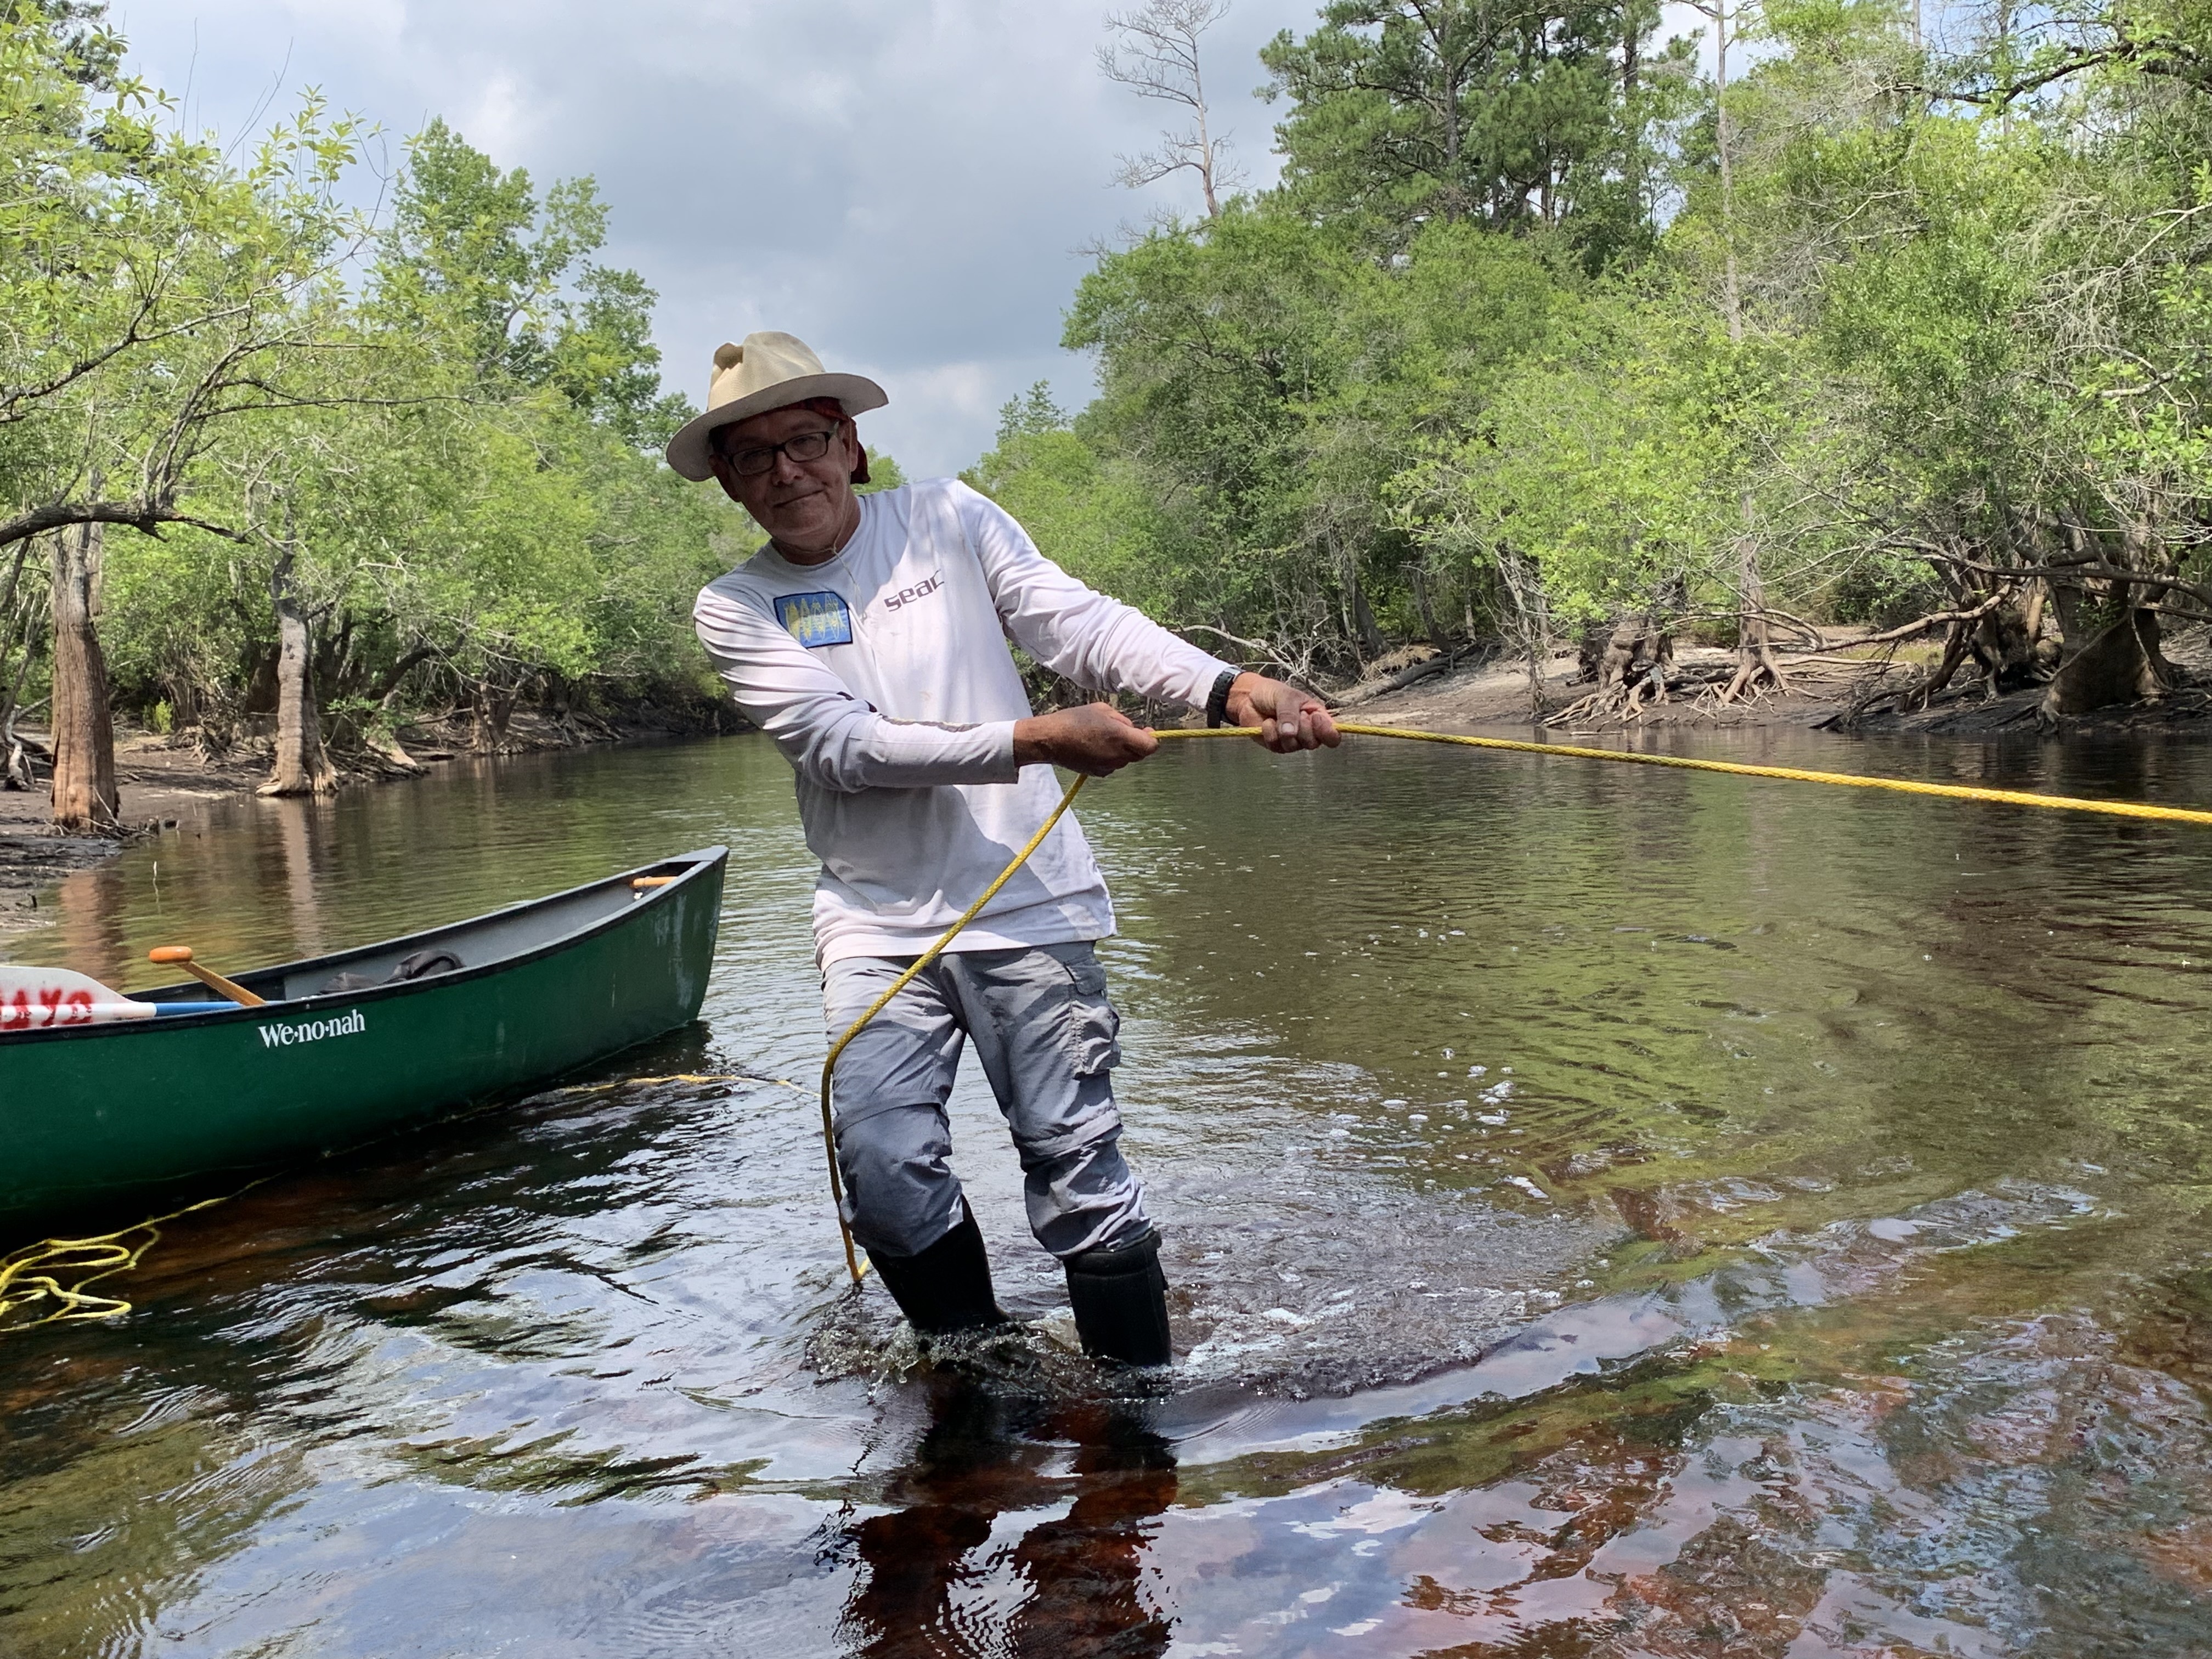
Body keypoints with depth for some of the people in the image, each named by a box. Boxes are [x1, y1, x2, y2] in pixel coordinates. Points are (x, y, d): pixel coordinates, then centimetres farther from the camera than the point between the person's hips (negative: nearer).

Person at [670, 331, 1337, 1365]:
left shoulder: (946, 520, 5)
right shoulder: (735, 609, 3)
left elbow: (1078, 621, -7)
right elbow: (845, 744, -10)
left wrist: (1226, 687, -24)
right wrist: (1035, 742, -22)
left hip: (1027, 904, 0)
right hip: (876, 923, 1)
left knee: (1078, 1170, -1)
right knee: (885, 1176, -8)